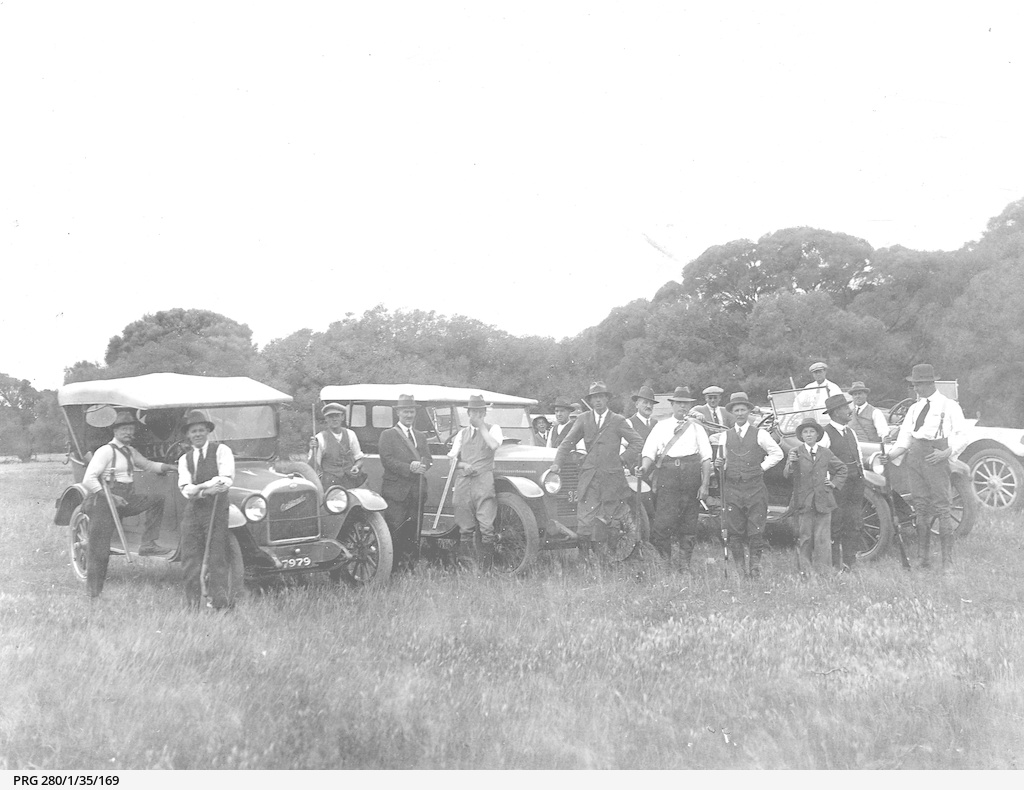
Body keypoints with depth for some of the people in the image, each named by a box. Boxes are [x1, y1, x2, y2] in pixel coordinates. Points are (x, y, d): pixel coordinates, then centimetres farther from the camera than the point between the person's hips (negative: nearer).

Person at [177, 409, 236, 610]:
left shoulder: (221, 451, 5)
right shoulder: (184, 459, 17)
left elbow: (226, 480, -9)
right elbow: (186, 489, 1)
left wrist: (199, 487, -15)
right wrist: (209, 490, -16)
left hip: (216, 510, -4)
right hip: (192, 510, 4)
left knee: (217, 559, -7)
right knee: (190, 560, 2)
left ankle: (220, 601, -5)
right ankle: (193, 605, 8)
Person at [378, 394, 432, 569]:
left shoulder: (420, 437, 22)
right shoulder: (388, 435, 2)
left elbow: (428, 459, 13)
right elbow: (386, 459, -10)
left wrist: (422, 465, -11)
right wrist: (409, 468, -19)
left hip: (417, 491, 6)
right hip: (396, 491, -6)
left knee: (412, 531, 7)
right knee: (395, 531, -8)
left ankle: (408, 563, 14)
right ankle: (393, 566, -3)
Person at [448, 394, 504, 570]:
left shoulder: (493, 429, 10)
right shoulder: (462, 433, 21)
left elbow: (494, 445, -12)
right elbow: (452, 458, 16)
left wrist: (482, 426, -4)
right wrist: (462, 465, -4)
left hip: (484, 481, -3)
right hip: (463, 481, 4)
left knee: (486, 527, -12)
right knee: (466, 529, 2)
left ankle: (485, 568, -8)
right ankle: (468, 567, 7)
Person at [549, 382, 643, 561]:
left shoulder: (618, 421, 4)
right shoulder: (584, 420, 9)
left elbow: (637, 443, 7)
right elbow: (567, 443, 11)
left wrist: (623, 459, 0)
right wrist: (557, 463, 1)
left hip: (612, 476, -1)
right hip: (589, 477, 1)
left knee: (611, 517, 2)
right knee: (585, 518, -8)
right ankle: (585, 558, -5)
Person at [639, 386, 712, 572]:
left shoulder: (696, 428, 14)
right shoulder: (661, 426, 14)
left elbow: (706, 457, 9)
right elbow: (649, 452, 6)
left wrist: (705, 485, -1)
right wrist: (644, 469, -13)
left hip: (691, 477, 1)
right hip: (667, 476, -1)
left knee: (689, 524, 2)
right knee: (663, 522, -11)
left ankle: (686, 565, 11)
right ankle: (665, 561, 4)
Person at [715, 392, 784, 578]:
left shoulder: (760, 434, 4)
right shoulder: (725, 436, 11)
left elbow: (777, 453, 9)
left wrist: (762, 467, 2)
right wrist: (720, 465, -3)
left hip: (755, 487, -2)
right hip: (732, 488, 2)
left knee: (756, 529, -4)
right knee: (735, 530, 1)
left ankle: (755, 565, 4)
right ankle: (738, 567, 7)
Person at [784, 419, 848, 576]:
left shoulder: (826, 453, 9)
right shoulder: (795, 453, 3)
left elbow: (842, 468, 22)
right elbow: (787, 474, -9)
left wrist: (834, 483, 9)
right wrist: (791, 463, -29)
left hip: (823, 502, 1)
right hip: (803, 502, -1)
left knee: (823, 538, 0)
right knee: (804, 538, 3)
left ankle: (823, 572, 5)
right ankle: (805, 571, 10)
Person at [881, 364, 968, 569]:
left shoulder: (949, 406, 3)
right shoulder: (914, 409, 19)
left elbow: (962, 436, -1)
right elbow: (904, 439, 15)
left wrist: (947, 452, -17)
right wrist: (892, 455, -2)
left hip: (936, 458, -5)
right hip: (915, 457, 5)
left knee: (942, 508, -7)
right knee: (920, 508, 5)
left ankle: (947, 560, -4)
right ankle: (923, 558, 10)